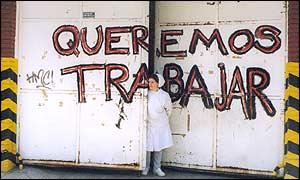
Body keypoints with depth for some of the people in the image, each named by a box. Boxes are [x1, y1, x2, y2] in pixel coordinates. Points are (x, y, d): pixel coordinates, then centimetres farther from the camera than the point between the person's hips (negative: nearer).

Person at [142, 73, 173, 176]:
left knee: (159, 147, 8)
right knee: (147, 146, 4)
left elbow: (168, 109, 12)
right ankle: (146, 167, 21)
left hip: (161, 125, 1)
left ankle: (157, 168, 21)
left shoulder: (164, 95, -4)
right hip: (148, 124, -1)